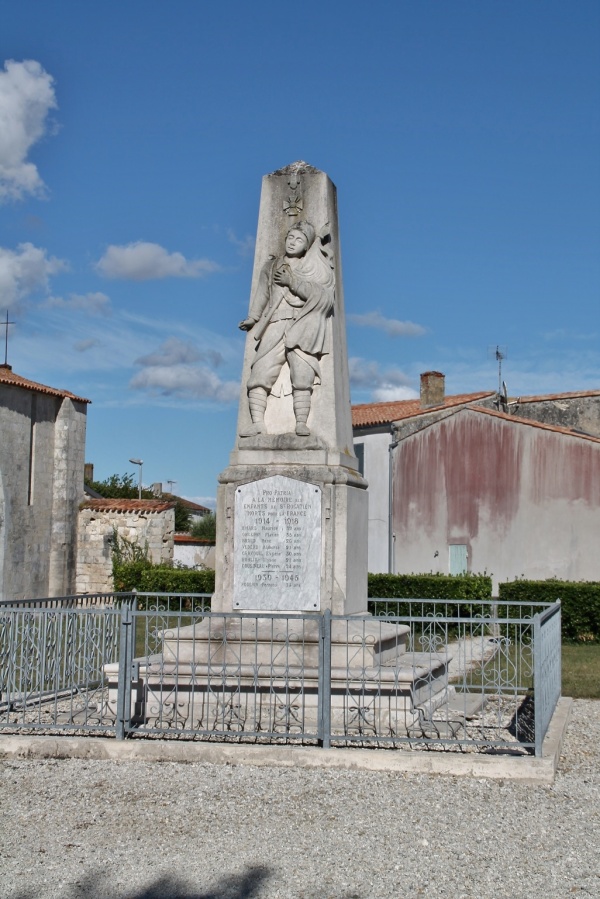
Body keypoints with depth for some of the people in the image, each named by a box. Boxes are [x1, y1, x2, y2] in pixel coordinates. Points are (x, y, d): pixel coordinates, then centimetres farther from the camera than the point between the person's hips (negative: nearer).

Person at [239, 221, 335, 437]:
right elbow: (263, 294, 23)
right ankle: (257, 422, -17)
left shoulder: (317, 267, 13)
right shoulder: (271, 266, 24)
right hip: (275, 327, 2)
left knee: (302, 375, -20)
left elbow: (325, 296, -1)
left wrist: (294, 282, -7)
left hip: (302, 327, -2)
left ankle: (301, 423, -21)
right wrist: (252, 318, 10)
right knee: (259, 374, -14)